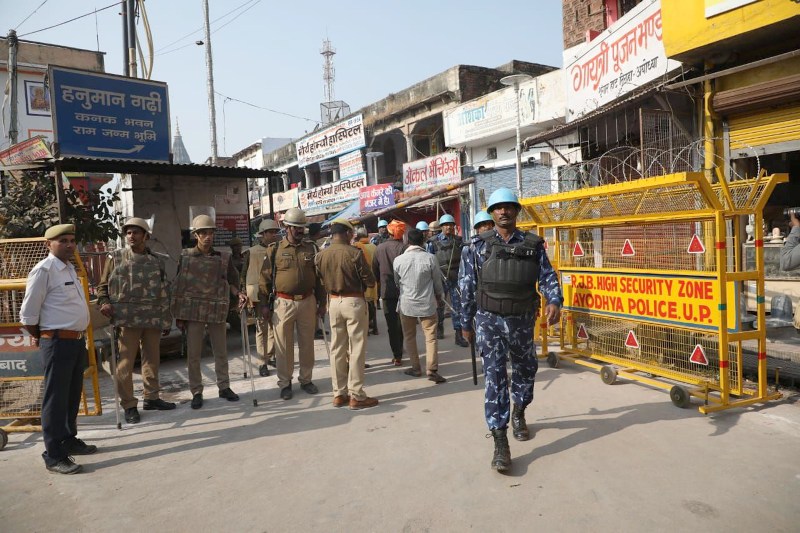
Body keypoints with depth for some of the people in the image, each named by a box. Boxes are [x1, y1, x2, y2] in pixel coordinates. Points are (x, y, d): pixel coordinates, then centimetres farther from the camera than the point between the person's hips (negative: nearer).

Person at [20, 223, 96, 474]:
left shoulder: (70, 269, 13)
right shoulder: (44, 270, -13)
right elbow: (28, 314, -12)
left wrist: (81, 336, 15)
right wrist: (42, 338, 0)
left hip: (77, 341, 8)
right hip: (57, 342, -8)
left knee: (73, 396, 18)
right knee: (56, 398, -2)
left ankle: (69, 440, 32)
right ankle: (54, 456, 6)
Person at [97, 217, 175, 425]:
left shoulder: (156, 261, 11)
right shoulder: (116, 258, 5)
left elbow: (164, 293, 13)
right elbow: (103, 286, 10)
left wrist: (166, 320, 11)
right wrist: (104, 303, -10)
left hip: (153, 320, 3)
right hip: (127, 319, -3)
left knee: (152, 359, 11)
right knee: (125, 362, -2)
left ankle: (151, 397, 25)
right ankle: (129, 405, 7)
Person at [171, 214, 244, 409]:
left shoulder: (223, 258, 6)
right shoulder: (185, 257, 0)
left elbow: (229, 282, 15)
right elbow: (177, 287, 1)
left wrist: (238, 293, -6)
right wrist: (178, 315, -1)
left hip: (217, 311, 2)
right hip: (192, 312, -2)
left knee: (221, 352, 9)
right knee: (193, 354, 4)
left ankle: (224, 386, 24)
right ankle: (196, 392, 16)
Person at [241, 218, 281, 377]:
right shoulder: (252, 252, -5)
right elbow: (244, 276, -5)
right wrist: (247, 297, -9)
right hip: (260, 297, -4)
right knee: (262, 329, 1)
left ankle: (271, 357, 26)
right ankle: (263, 362, 8)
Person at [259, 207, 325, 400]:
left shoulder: (311, 248, 7)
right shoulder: (275, 249, -1)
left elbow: (319, 276, 10)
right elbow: (265, 278, 0)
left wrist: (321, 303, 8)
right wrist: (265, 304, -4)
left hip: (308, 301, 3)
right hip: (283, 303, -2)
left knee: (307, 343, 11)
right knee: (283, 345, 5)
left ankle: (306, 379, 25)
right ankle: (285, 383, 18)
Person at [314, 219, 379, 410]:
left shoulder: (320, 256, 1)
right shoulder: (354, 253, -14)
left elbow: (322, 281, 10)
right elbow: (370, 281, -10)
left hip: (334, 302, 5)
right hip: (354, 302, -5)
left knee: (337, 348, 12)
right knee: (356, 349, 1)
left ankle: (339, 394, 19)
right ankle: (356, 396, 5)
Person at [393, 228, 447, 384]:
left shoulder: (399, 260, -8)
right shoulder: (430, 259, -11)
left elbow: (397, 282, 7)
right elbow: (437, 282, 0)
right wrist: (439, 296, 19)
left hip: (406, 304, 1)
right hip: (427, 303, -1)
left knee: (409, 337, 15)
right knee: (431, 337, 4)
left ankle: (416, 368, 21)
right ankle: (432, 370, -2)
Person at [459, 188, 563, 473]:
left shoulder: (533, 244, 2)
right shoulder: (479, 244, -2)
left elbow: (547, 277, -1)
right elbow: (468, 286, 2)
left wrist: (554, 301, -22)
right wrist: (466, 323, 4)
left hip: (522, 321, 3)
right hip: (489, 321, -2)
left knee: (525, 370, 19)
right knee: (495, 377, -6)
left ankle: (518, 414, 48)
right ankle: (500, 442, -2)